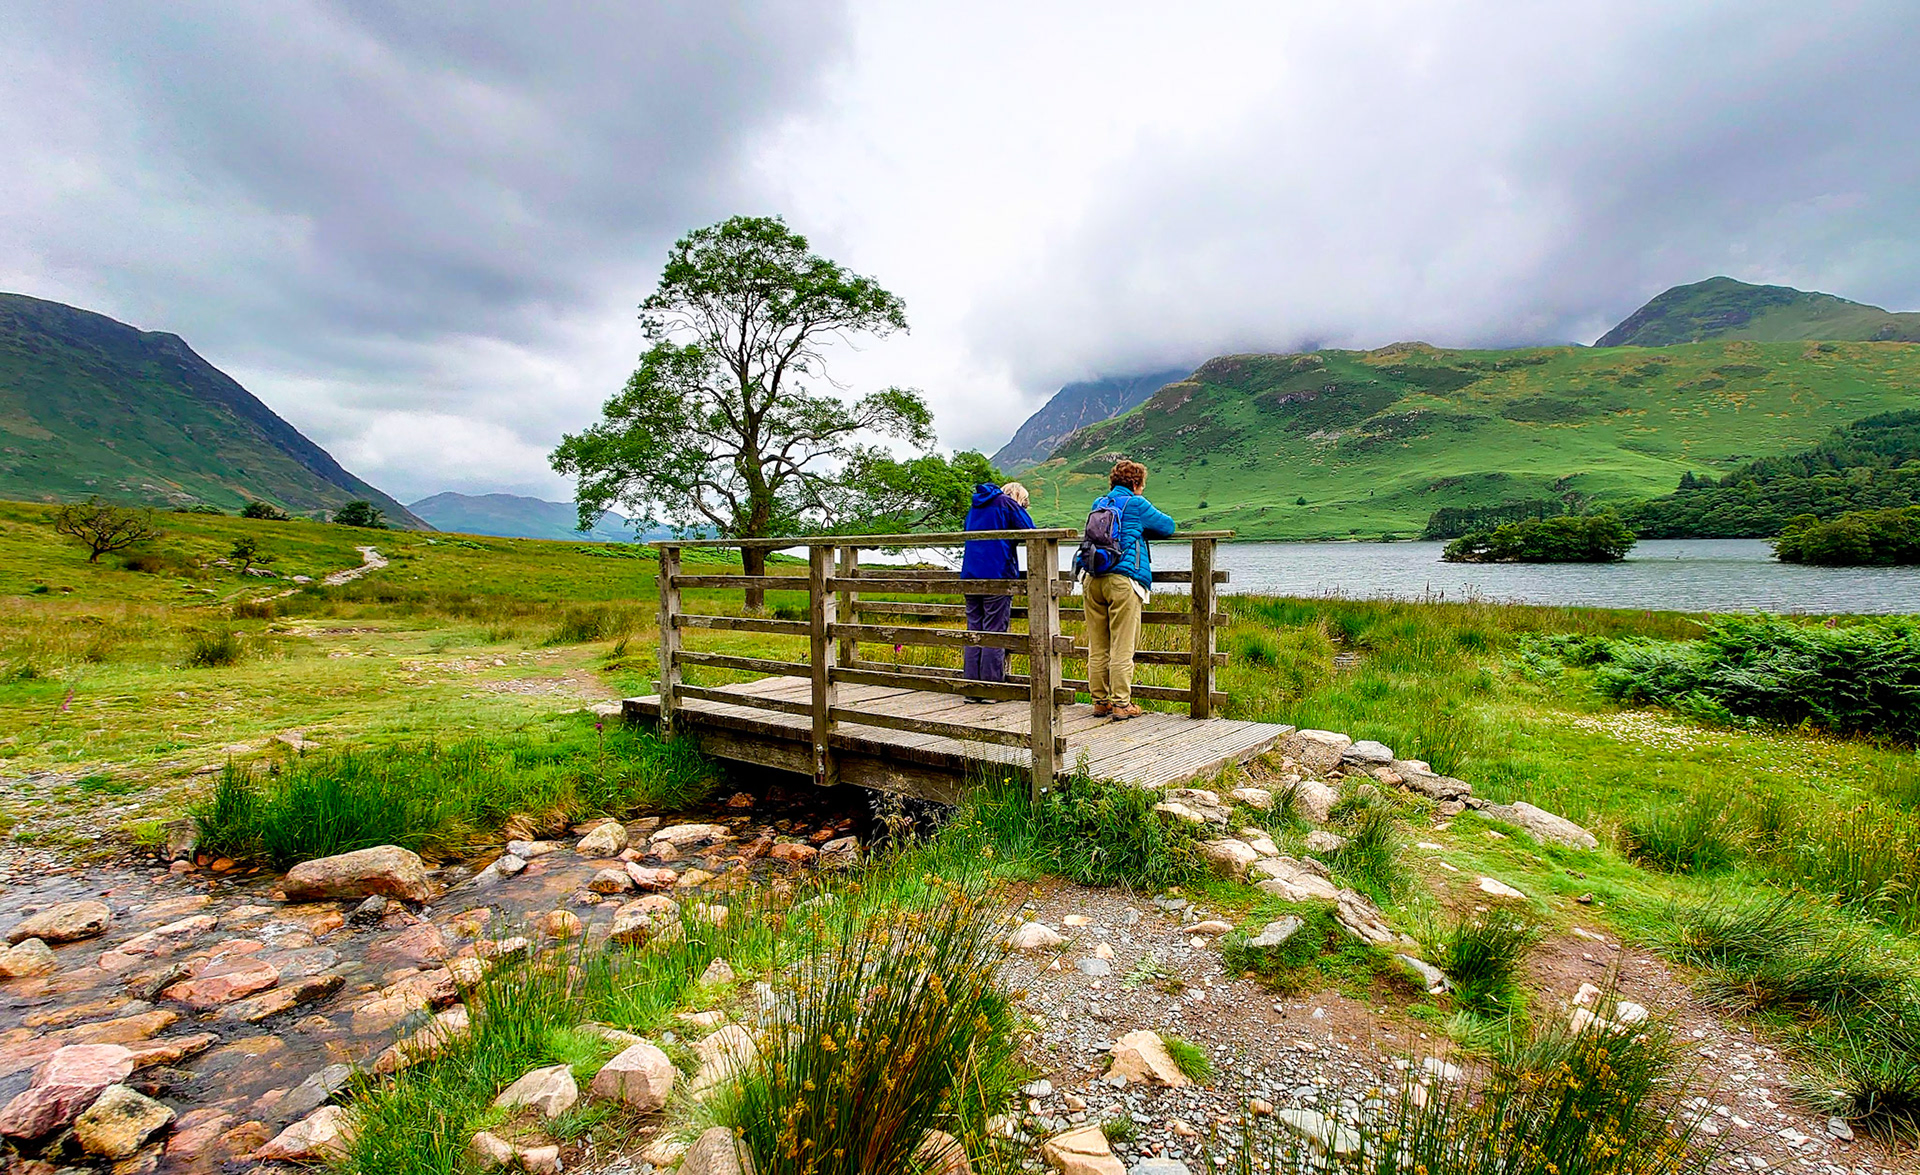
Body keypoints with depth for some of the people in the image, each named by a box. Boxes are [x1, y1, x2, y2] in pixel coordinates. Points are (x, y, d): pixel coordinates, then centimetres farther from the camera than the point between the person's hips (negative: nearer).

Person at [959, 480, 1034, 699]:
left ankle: (971, 687, 6)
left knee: (974, 630, 7)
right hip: (997, 575, -6)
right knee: (995, 632, -4)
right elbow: (1030, 532, -3)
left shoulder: (976, 507, 22)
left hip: (970, 575, 6)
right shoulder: (1007, 504, 0)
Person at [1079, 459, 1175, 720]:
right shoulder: (1135, 504, 4)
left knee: (1097, 647, 8)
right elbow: (1168, 526, 13)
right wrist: (1141, 530, 29)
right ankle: (1121, 705, 0)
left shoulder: (1098, 503, 20)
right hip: (1123, 579, -6)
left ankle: (1100, 702, 15)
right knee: (1122, 647, -2)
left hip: (1092, 579, 6)